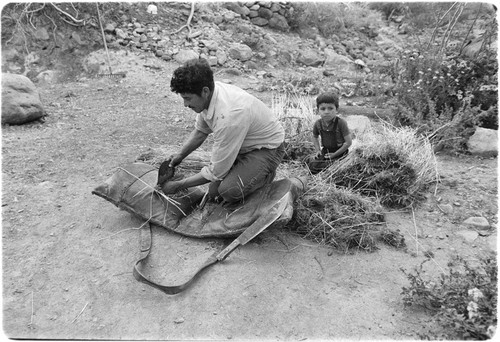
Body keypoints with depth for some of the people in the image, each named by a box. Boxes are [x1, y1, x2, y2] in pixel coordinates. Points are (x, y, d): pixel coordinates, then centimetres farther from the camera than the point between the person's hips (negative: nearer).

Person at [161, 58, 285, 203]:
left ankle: (266, 174, -1)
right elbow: (200, 131, 11)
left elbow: (215, 172, -28)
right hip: (243, 144, 7)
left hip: (267, 149, -7)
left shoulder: (228, 116, -38)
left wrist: (178, 186, -17)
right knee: (214, 192, 1)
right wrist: (180, 155, 2)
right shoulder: (208, 96, -12)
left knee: (229, 191, -28)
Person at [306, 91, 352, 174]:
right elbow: (315, 137, 18)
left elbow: (348, 142, -18)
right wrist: (318, 150, 4)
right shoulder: (318, 124, -4)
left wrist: (335, 154, -17)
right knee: (309, 161, -12)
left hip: (339, 152, -6)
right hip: (325, 151, 6)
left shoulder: (341, 123, -19)